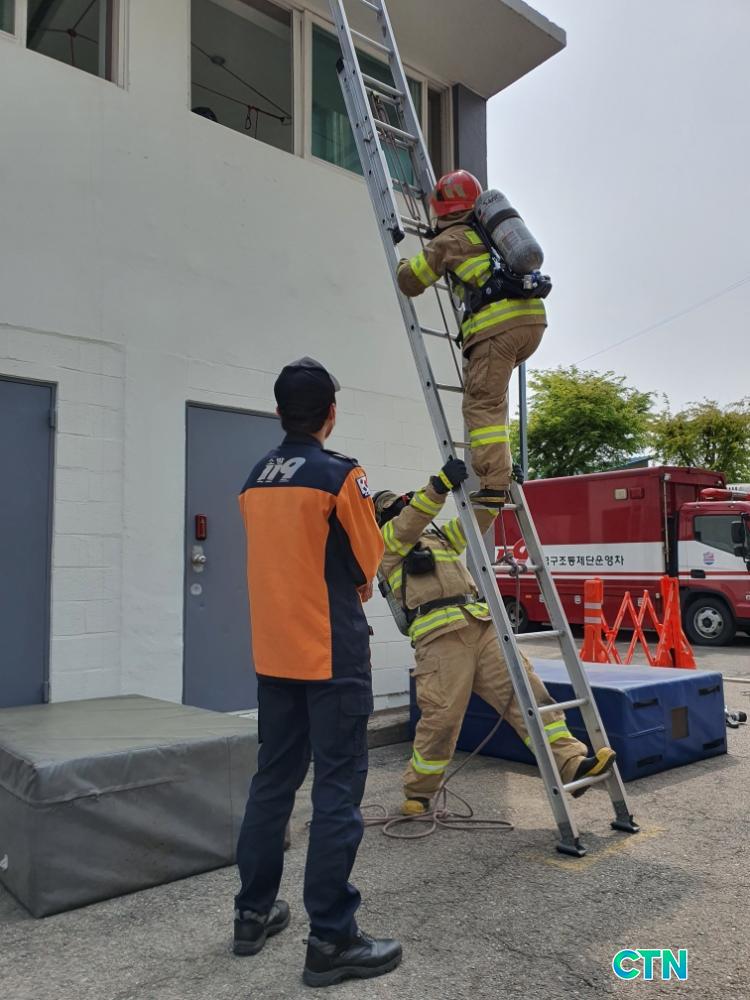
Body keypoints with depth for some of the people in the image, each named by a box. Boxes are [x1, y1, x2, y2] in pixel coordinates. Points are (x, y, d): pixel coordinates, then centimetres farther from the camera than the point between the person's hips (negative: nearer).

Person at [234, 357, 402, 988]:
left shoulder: (256, 480, 8)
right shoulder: (341, 475, -13)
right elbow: (367, 564, -4)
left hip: (274, 652, 7)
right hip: (332, 653, -7)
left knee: (273, 780, 17)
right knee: (337, 792, 1)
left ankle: (254, 913, 28)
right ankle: (332, 941, 9)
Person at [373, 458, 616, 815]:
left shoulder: (440, 536, 32)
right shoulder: (386, 542, 10)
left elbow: (476, 520, 23)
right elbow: (411, 520, -11)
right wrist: (441, 483, -24)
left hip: (481, 625, 6)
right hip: (439, 635, -6)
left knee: (525, 690, -5)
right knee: (442, 716, -7)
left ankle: (570, 764, -7)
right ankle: (417, 792, 13)